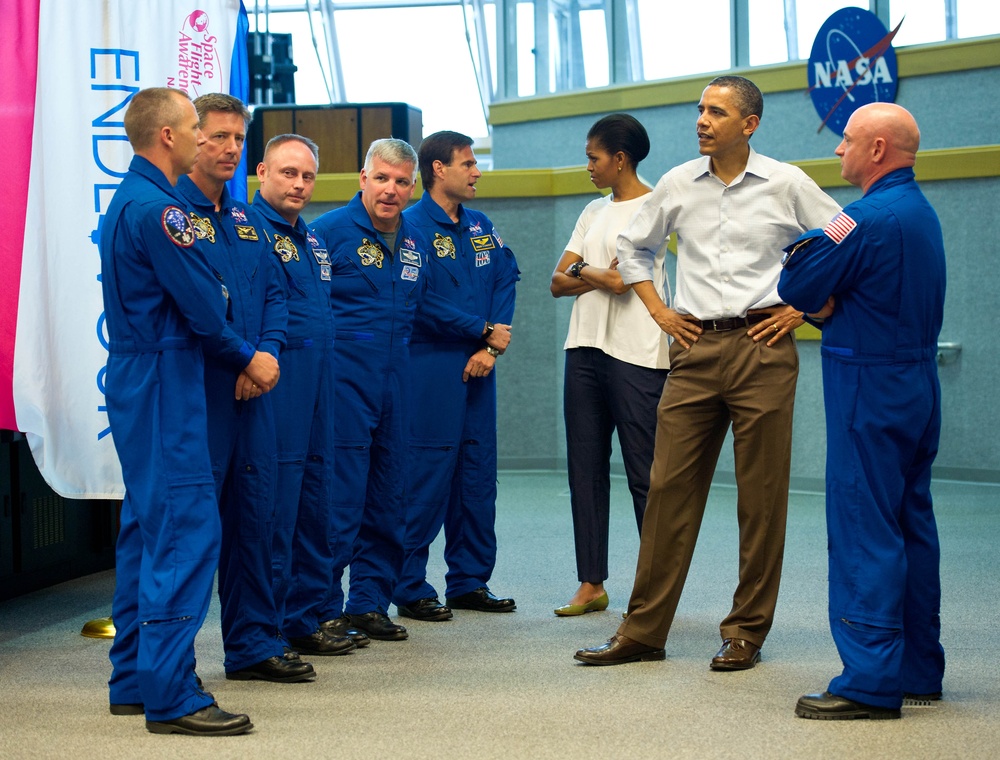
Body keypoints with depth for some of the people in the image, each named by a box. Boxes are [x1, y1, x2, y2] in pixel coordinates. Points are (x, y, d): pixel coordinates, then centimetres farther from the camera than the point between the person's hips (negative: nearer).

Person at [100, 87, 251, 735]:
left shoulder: (129, 201, 17)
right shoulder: (156, 208, -16)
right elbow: (206, 310, -16)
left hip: (138, 379, 11)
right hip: (164, 380, -11)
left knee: (149, 525, 14)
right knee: (186, 527, -11)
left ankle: (134, 680, 20)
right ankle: (170, 694, -11)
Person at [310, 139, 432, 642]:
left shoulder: (415, 243, 14)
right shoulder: (329, 231, -6)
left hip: (396, 385, 7)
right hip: (343, 386, -7)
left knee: (386, 501, 10)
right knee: (340, 499, -6)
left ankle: (369, 603, 21)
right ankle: (324, 611, 3)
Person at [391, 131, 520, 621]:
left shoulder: (481, 228, 15)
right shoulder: (411, 226, -7)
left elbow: (506, 282, 9)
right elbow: (425, 303, -15)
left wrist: (491, 347, -5)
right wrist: (485, 331, -9)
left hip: (478, 366, 7)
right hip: (431, 365, -7)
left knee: (478, 474, 10)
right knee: (428, 475, -6)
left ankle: (470, 581, 19)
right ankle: (411, 589, 1)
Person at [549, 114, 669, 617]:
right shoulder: (594, 211, 18)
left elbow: (619, 280, -14)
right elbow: (558, 282, 12)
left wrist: (582, 272, 2)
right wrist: (599, 278, -5)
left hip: (635, 354, -8)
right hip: (585, 349, 8)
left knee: (644, 476, -5)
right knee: (586, 470, 8)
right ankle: (591, 584, 14)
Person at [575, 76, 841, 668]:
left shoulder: (788, 185, 0)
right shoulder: (678, 185, 9)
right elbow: (633, 246, 24)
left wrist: (802, 308, 0)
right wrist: (659, 311, 14)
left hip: (762, 346, -3)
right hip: (695, 350, 3)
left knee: (762, 496, 1)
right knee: (671, 487, 2)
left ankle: (747, 632, 12)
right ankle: (644, 631, 8)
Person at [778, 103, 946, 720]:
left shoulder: (870, 218, -18)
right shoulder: (922, 213, 14)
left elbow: (796, 287, -13)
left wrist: (807, 250, 5)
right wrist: (830, 304, -1)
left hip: (870, 390, -10)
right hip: (918, 384, 10)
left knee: (864, 530, -7)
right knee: (911, 523, 13)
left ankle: (872, 681, -6)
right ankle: (918, 669, 21)